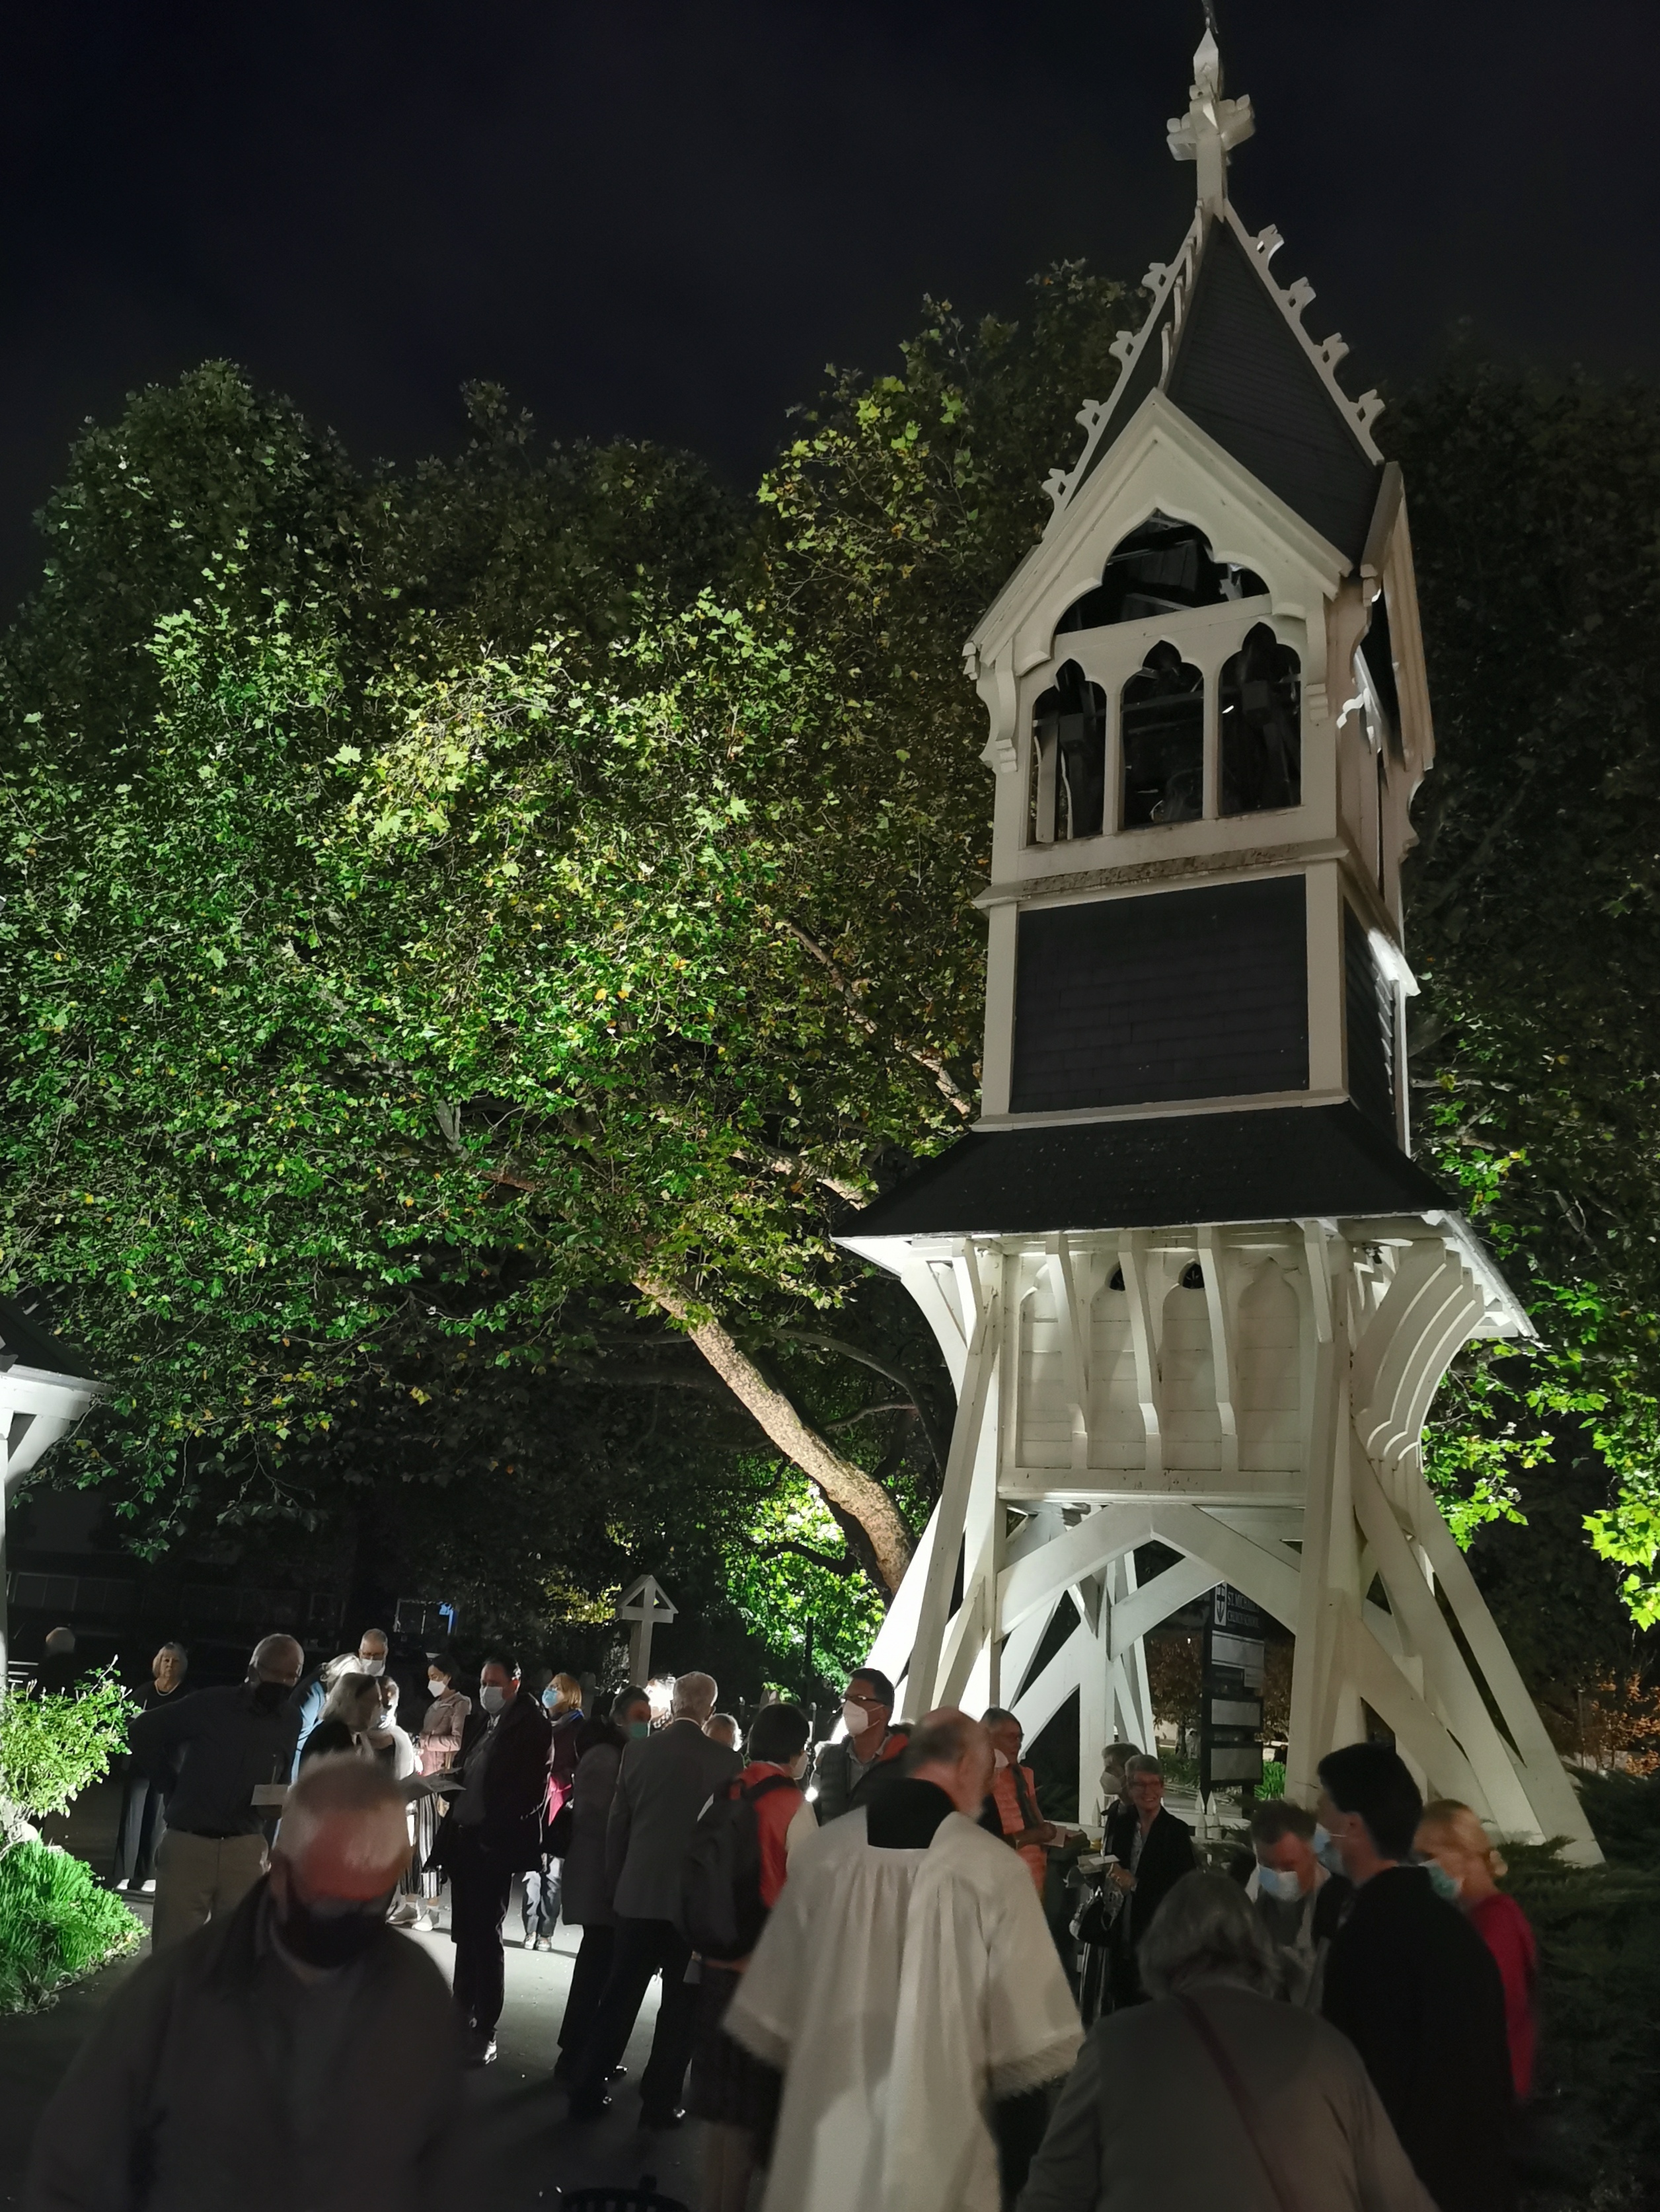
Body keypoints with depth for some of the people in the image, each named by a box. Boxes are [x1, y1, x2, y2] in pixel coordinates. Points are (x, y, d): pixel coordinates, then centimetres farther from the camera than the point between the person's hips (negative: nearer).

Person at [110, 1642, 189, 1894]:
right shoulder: (144, 1692, 3)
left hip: (168, 1766, -1)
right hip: (140, 1761, 1)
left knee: (157, 1818, 4)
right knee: (132, 1815, -1)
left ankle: (149, 1874, 12)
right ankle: (123, 1874, 5)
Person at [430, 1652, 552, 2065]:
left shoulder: (531, 1726, -10)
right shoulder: (486, 1722, 15)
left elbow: (531, 1793, -17)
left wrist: (491, 1832, -21)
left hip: (494, 1845, -8)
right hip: (464, 1840, 8)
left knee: (486, 1937, -3)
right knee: (465, 1934, 16)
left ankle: (485, 2032, 5)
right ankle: (462, 2015, 28)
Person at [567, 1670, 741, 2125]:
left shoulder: (638, 1752, -3)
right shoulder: (725, 1761, -11)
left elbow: (616, 1825, 4)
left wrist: (616, 1885, 15)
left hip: (637, 1894, 3)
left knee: (618, 1997, 16)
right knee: (681, 2004, 11)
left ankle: (587, 2091, 22)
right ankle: (660, 2102, 15)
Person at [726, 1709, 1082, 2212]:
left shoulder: (821, 1850, -3)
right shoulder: (992, 1869, -14)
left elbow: (768, 2017, 5)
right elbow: (1030, 2042, -11)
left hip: (819, 2152, 3)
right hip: (940, 2163, -3)